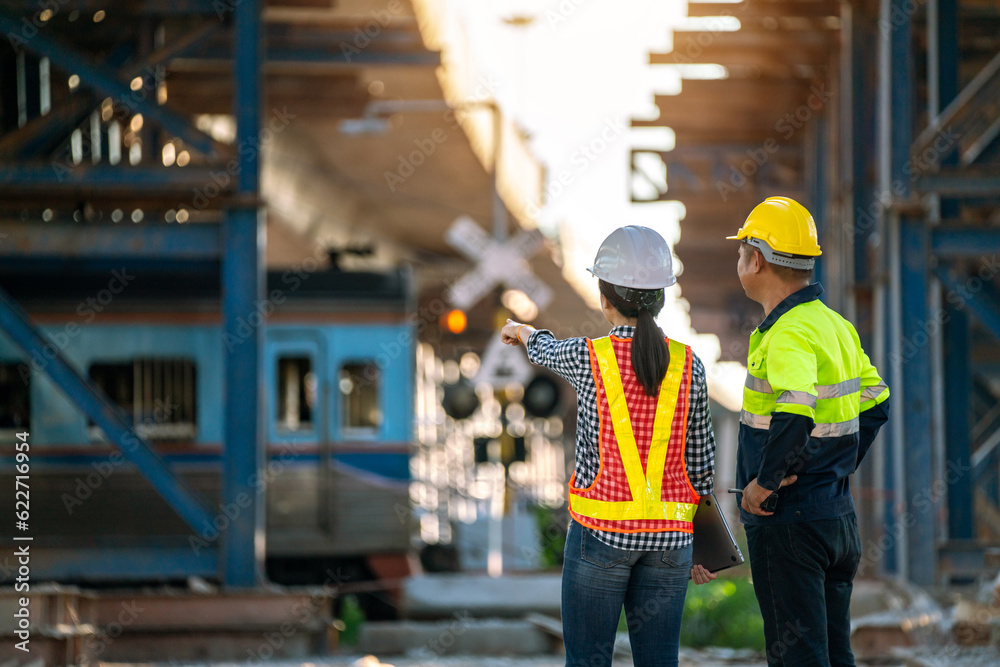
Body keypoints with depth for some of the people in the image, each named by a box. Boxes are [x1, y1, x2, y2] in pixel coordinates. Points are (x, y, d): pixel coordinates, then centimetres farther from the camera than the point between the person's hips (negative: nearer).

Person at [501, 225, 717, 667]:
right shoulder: (688, 366, 0)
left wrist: (526, 332, 40)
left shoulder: (589, 358, -8)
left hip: (602, 530, -3)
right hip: (669, 535, 3)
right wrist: (700, 534, 17)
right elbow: (702, 462, 5)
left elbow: (547, 352, 17)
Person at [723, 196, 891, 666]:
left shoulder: (790, 335, -19)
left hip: (787, 522, -9)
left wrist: (765, 482, -23)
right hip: (838, 517, 9)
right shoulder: (836, 326, 10)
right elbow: (875, 402, 21)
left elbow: (794, 414, -36)